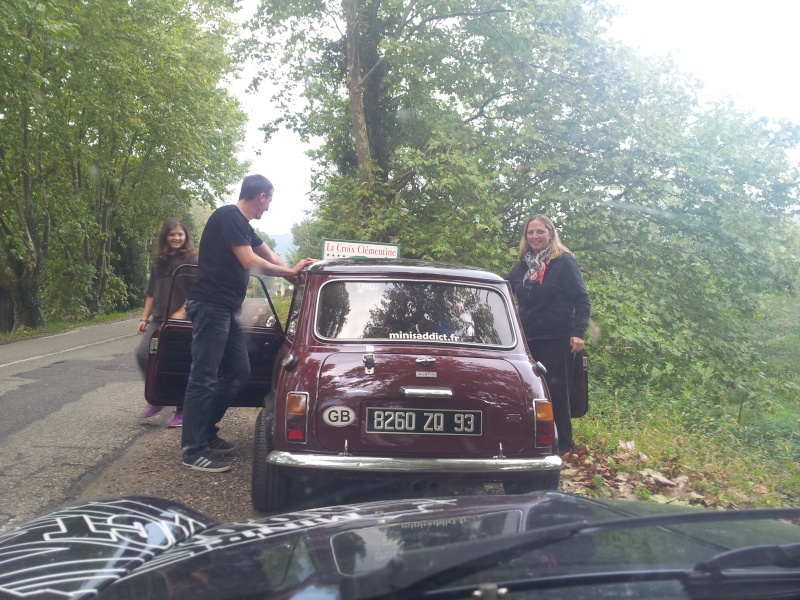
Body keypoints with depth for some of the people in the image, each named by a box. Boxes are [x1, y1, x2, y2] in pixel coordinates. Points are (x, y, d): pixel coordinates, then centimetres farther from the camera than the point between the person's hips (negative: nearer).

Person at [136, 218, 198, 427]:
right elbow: (151, 292, 18)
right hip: (158, 319, 5)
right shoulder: (158, 261, 14)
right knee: (143, 355, -11)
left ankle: (181, 410, 11)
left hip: (182, 321, -5)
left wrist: (181, 312, -18)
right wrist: (144, 318, 14)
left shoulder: (192, 260, -3)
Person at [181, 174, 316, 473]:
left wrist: (294, 273, 7)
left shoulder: (243, 225, 18)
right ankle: (193, 451, 0)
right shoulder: (228, 216, -12)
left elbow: (270, 256, 21)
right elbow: (250, 262, -17)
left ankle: (207, 434, 23)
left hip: (227, 309, 10)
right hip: (211, 306, -10)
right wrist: (289, 272, -7)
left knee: (238, 371, 13)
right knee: (204, 378, -6)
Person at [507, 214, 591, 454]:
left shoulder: (563, 262, -4)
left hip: (557, 340, -5)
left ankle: (562, 445, 10)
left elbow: (582, 300, -8)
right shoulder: (522, 266, 13)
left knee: (555, 391, -1)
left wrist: (579, 333, -17)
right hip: (529, 340, 5)